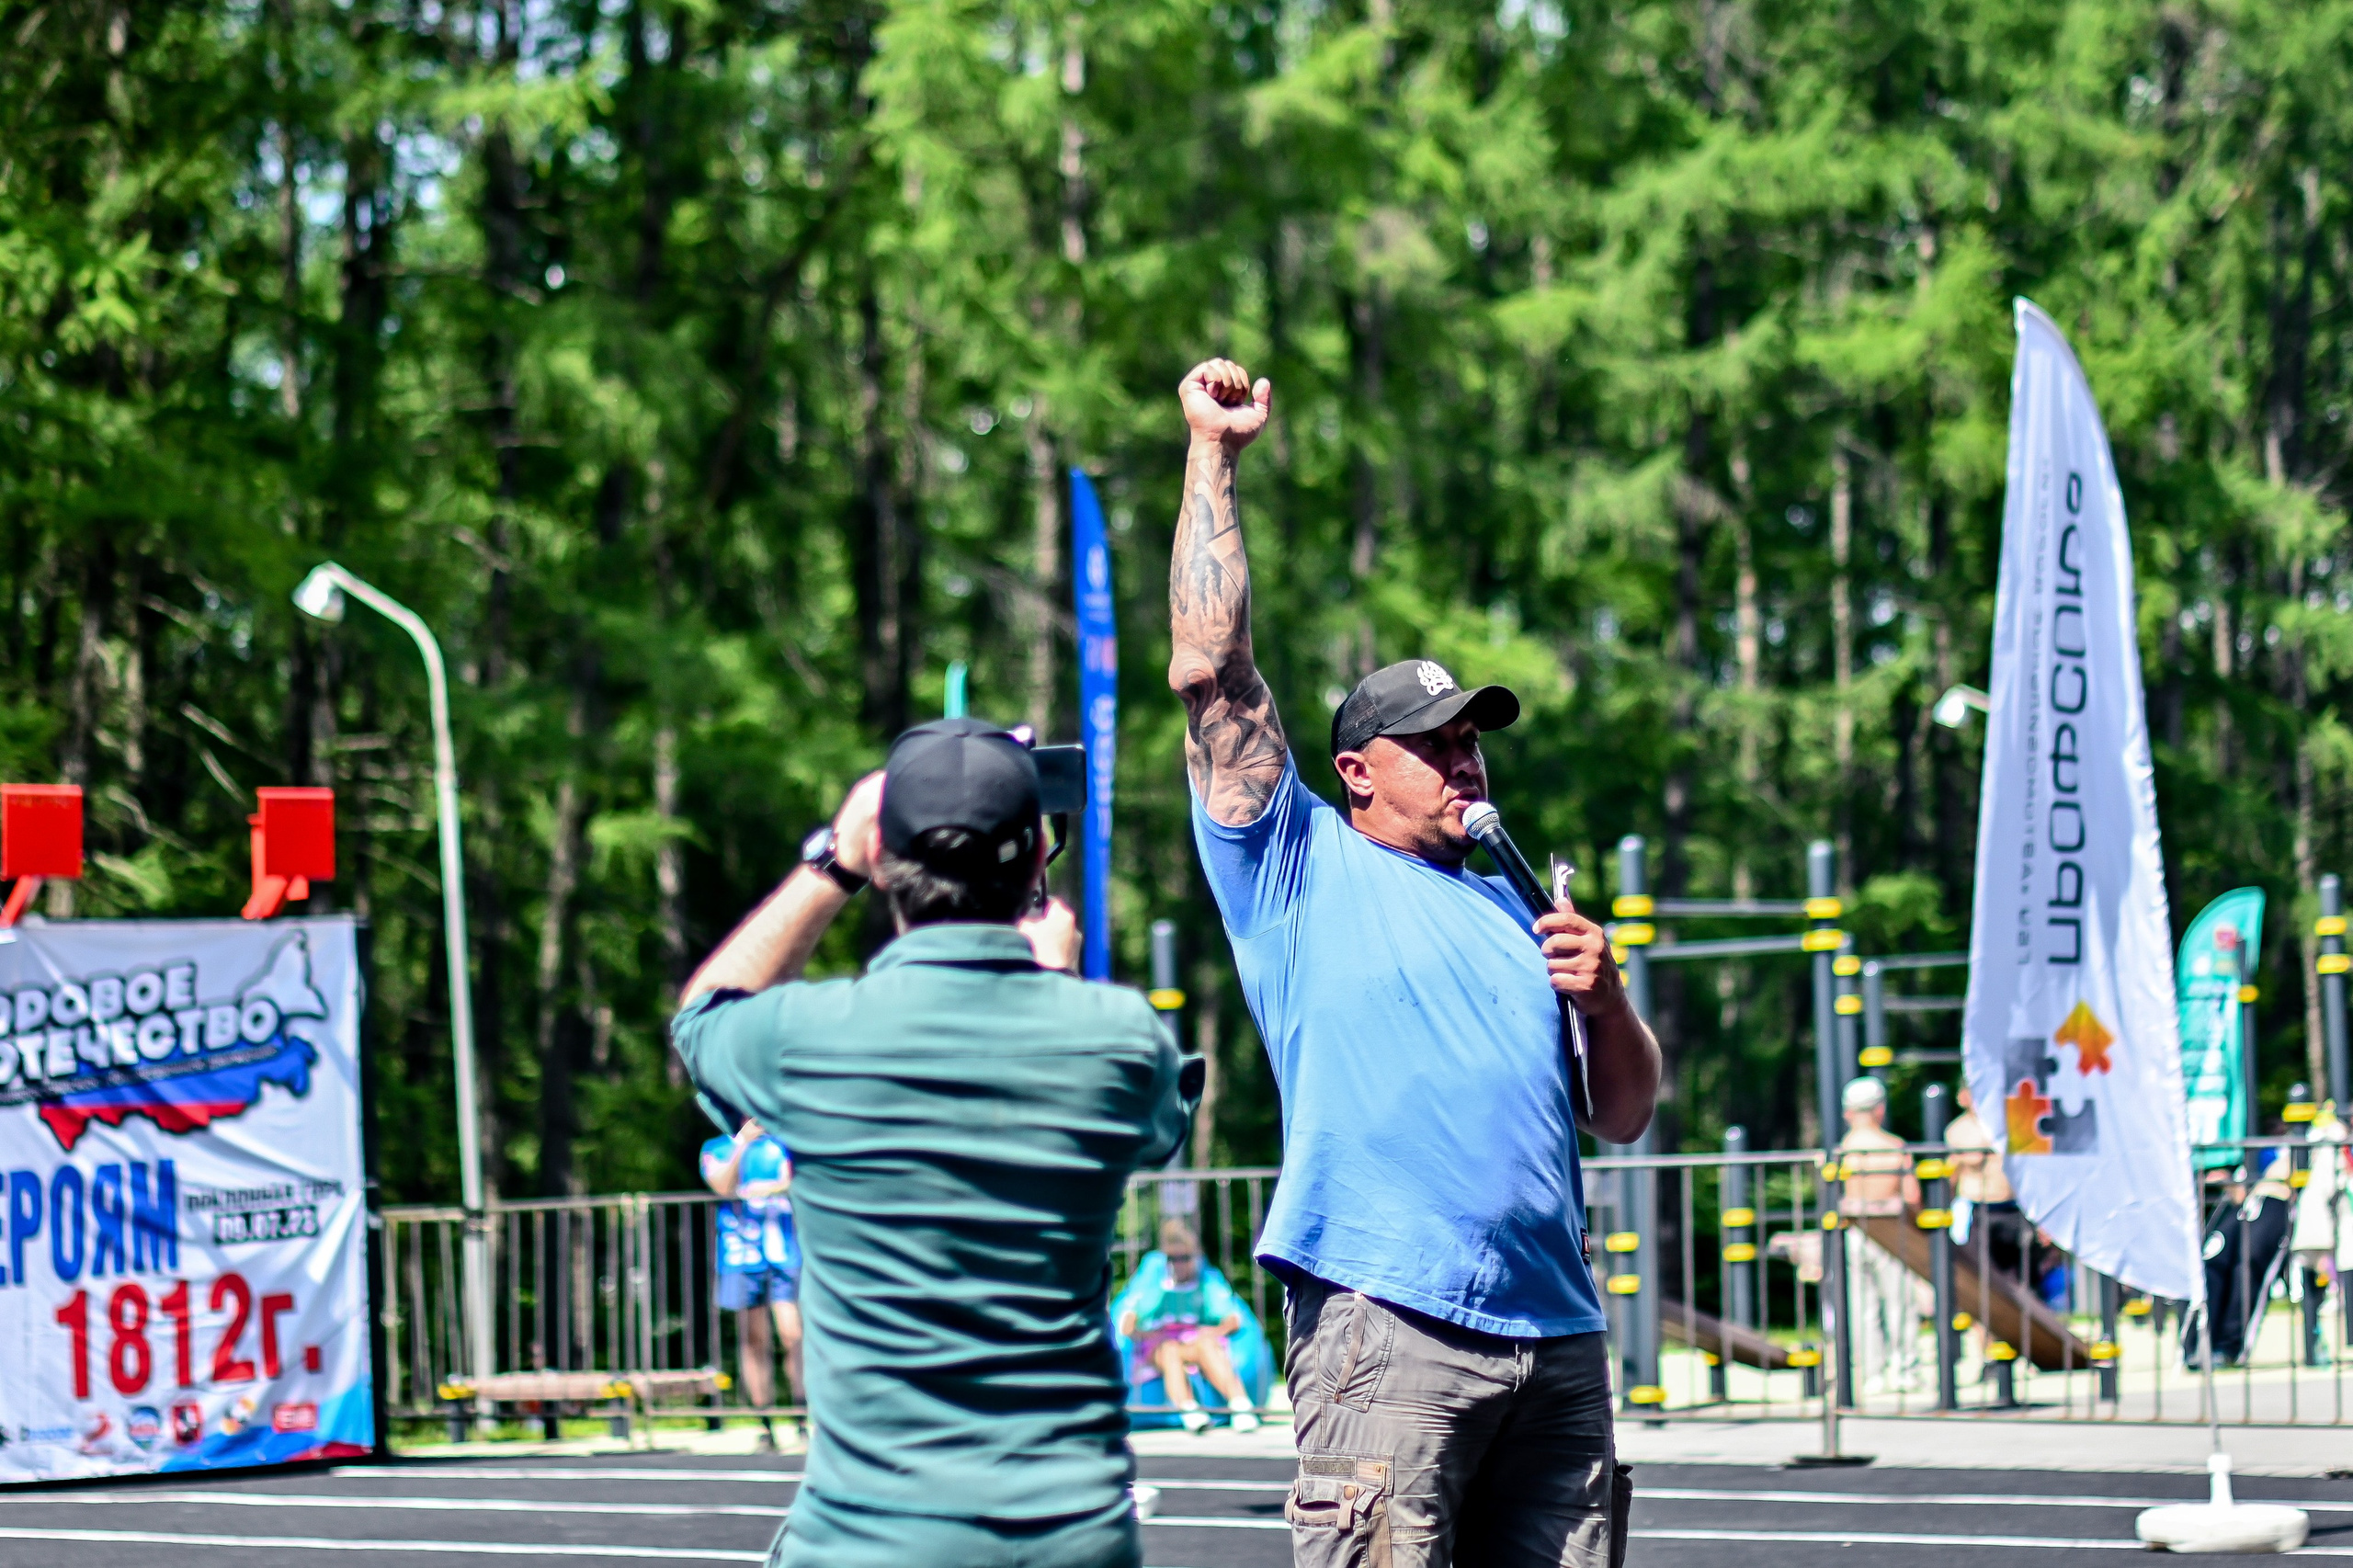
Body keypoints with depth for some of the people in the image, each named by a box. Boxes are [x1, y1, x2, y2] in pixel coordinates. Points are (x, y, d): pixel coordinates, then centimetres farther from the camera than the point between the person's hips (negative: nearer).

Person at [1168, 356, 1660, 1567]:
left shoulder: (1509, 911, 25)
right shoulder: (1303, 869, 10)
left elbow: (1626, 1117, 24)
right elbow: (1210, 669, 1)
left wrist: (1603, 998, 4)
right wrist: (1214, 455, 3)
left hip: (1555, 1329, 6)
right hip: (1385, 1323, -6)